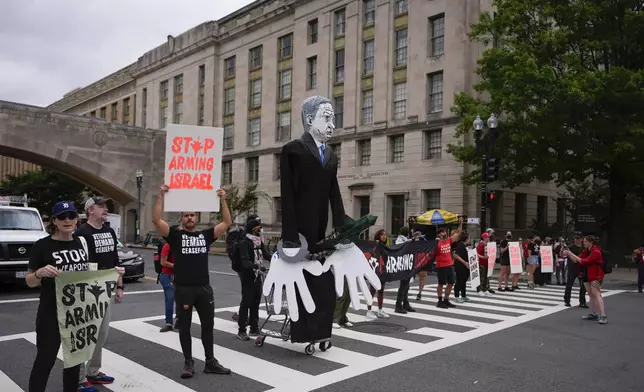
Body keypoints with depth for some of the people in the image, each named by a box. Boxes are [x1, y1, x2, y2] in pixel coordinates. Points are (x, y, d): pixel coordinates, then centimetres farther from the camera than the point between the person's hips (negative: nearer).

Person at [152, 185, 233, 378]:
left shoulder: (206, 235, 8)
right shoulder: (175, 235, 0)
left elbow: (227, 222, 4)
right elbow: (156, 220, -13)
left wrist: (223, 200, -4)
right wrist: (161, 196, -19)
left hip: (204, 288, 3)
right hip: (183, 289, -3)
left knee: (208, 325, 11)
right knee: (184, 326, 7)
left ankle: (210, 361, 23)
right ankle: (188, 362, 20)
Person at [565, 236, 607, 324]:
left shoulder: (596, 251, -16)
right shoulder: (585, 251, 10)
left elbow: (585, 261, -24)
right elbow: (577, 260, 9)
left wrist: (572, 255, -20)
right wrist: (569, 254, -3)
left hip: (595, 276, -9)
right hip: (587, 276, 9)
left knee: (597, 294, -14)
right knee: (591, 295, 12)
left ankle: (603, 316, -16)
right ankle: (593, 314, 18)